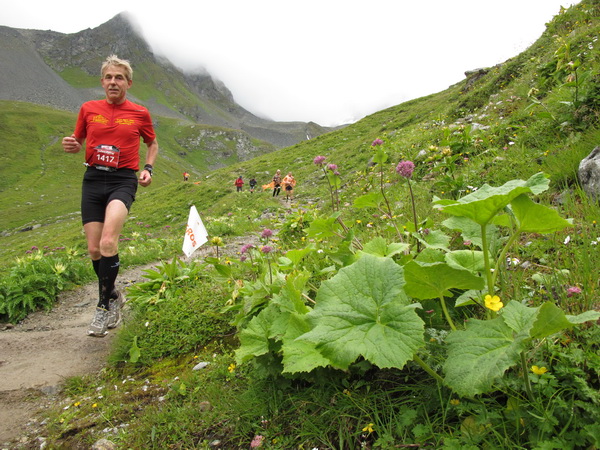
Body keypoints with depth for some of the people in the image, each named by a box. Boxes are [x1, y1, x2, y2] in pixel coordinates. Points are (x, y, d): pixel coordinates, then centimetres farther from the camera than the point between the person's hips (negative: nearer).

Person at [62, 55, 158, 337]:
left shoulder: (140, 113, 4)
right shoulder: (88, 109, 8)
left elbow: (152, 144, 19)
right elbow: (78, 142, 19)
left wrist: (148, 169, 3)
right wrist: (70, 146, -6)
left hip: (123, 180, -3)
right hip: (93, 179, 3)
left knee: (108, 242, -25)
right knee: (94, 250, 3)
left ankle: (104, 305, -9)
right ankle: (114, 297, 27)